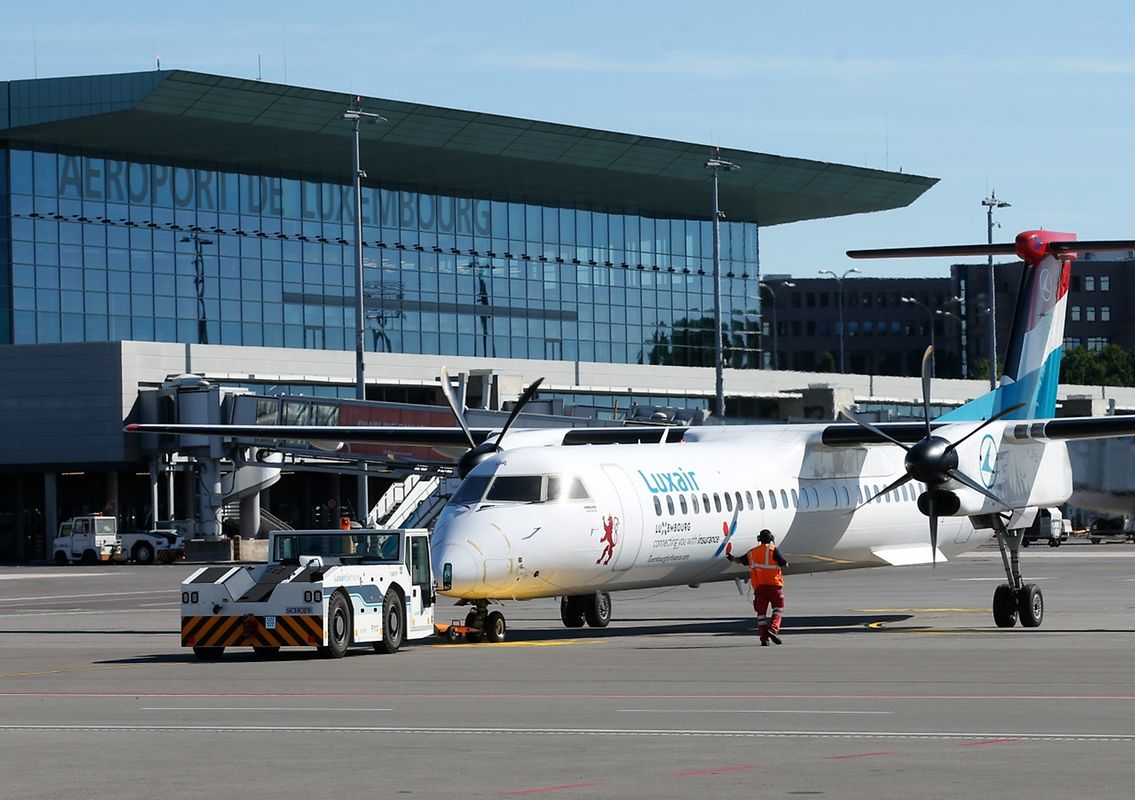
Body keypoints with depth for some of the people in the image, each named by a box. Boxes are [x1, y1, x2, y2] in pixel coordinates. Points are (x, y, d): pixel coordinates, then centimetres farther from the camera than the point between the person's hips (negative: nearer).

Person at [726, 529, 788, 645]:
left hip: (758, 586, 4)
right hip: (773, 584, -4)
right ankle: (773, 629, -21)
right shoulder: (774, 549, -3)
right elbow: (785, 564, -7)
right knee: (778, 608, 3)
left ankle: (764, 639, 3)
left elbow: (739, 560, 27)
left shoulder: (752, 552, 13)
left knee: (761, 612, 7)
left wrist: (730, 557, 48)